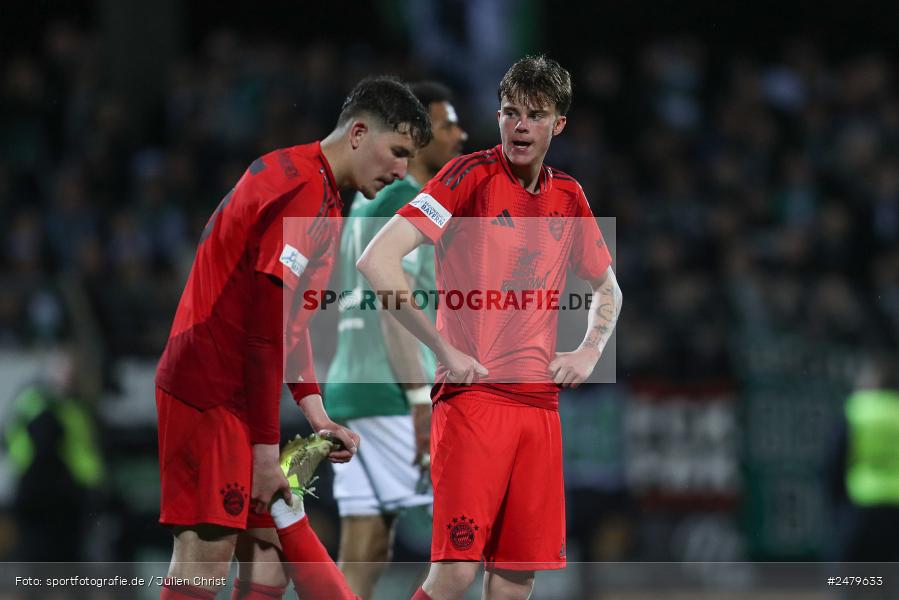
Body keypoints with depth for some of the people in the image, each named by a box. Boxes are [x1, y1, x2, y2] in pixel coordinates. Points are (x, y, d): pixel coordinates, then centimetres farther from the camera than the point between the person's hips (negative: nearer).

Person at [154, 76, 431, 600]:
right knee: (206, 557, -12)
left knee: (267, 554, 8)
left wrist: (316, 415, 12)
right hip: (211, 391, -11)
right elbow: (266, 330, -20)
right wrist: (265, 451, -18)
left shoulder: (305, 180, 17)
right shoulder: (309, 195, -16)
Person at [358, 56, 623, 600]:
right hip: (473, 395, -6)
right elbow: (376, 261, -15)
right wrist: (445, 350, -14)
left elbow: (607, 289, 30)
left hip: (540, 403, 6)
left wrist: (589, 352, 11)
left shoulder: (568, 196, 12)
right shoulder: (472, 176, -5)